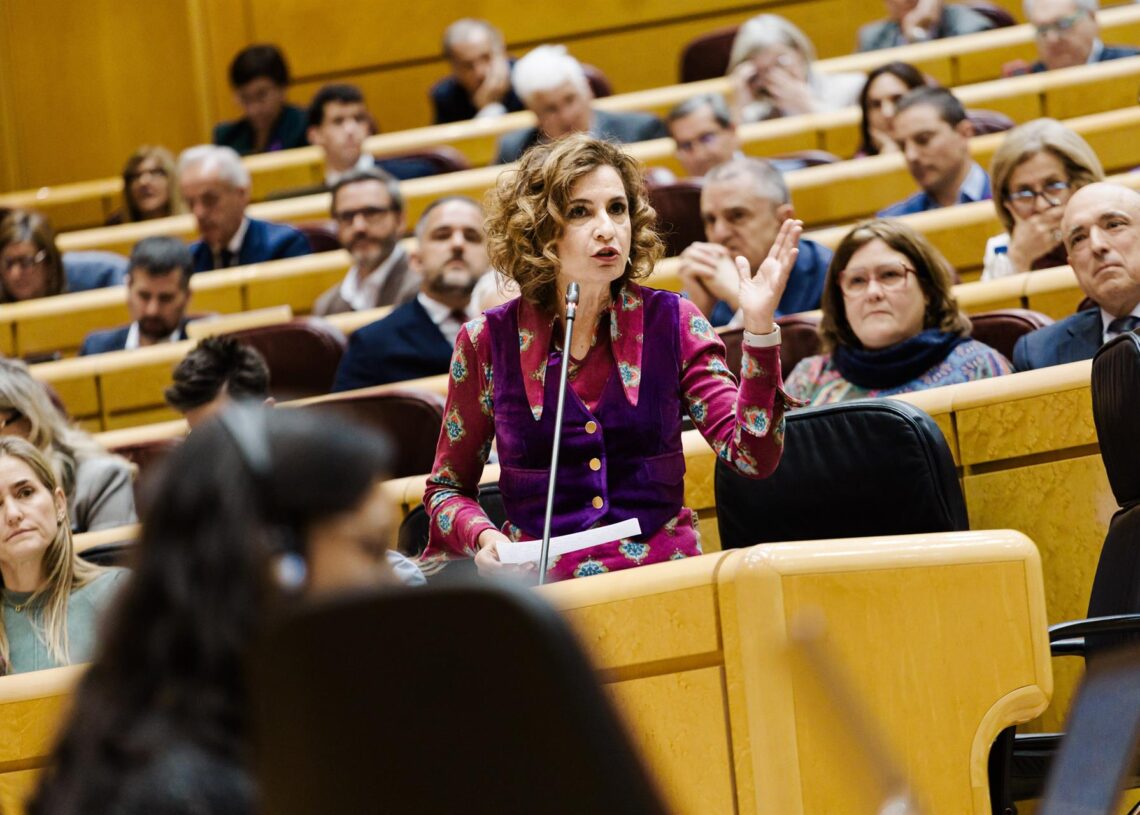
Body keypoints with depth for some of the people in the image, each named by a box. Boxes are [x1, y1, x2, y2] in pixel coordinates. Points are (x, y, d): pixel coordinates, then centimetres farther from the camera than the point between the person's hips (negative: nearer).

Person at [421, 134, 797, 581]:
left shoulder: (673, 323, 4)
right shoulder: (489, 342, 3)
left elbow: (753, 457, -6)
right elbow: (447, 488, 14)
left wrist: (758, 328, -16)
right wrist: (483, 538, -8)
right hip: (543, 588, 1)